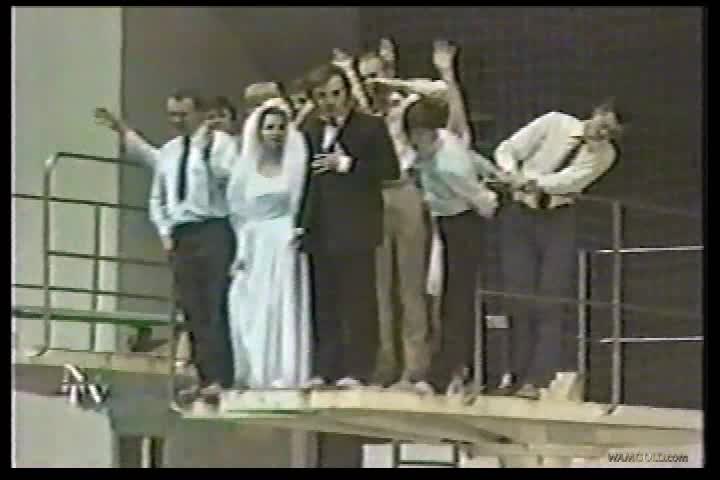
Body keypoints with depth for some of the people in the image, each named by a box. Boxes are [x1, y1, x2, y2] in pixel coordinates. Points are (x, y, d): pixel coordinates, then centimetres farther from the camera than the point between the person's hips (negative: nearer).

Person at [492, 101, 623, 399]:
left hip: (559, 221, 0)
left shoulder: (604, 154, -2)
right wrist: (512, 174, -26)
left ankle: (539, 379, -9)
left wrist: (537, 182, -33)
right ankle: (518, 375, 6)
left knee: (552, 301, -8)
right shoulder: (554, 123, -4)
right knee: (519, 298, -1)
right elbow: (508, 149, -5)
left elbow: (572, 179, -17)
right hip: (520, 215, 0)